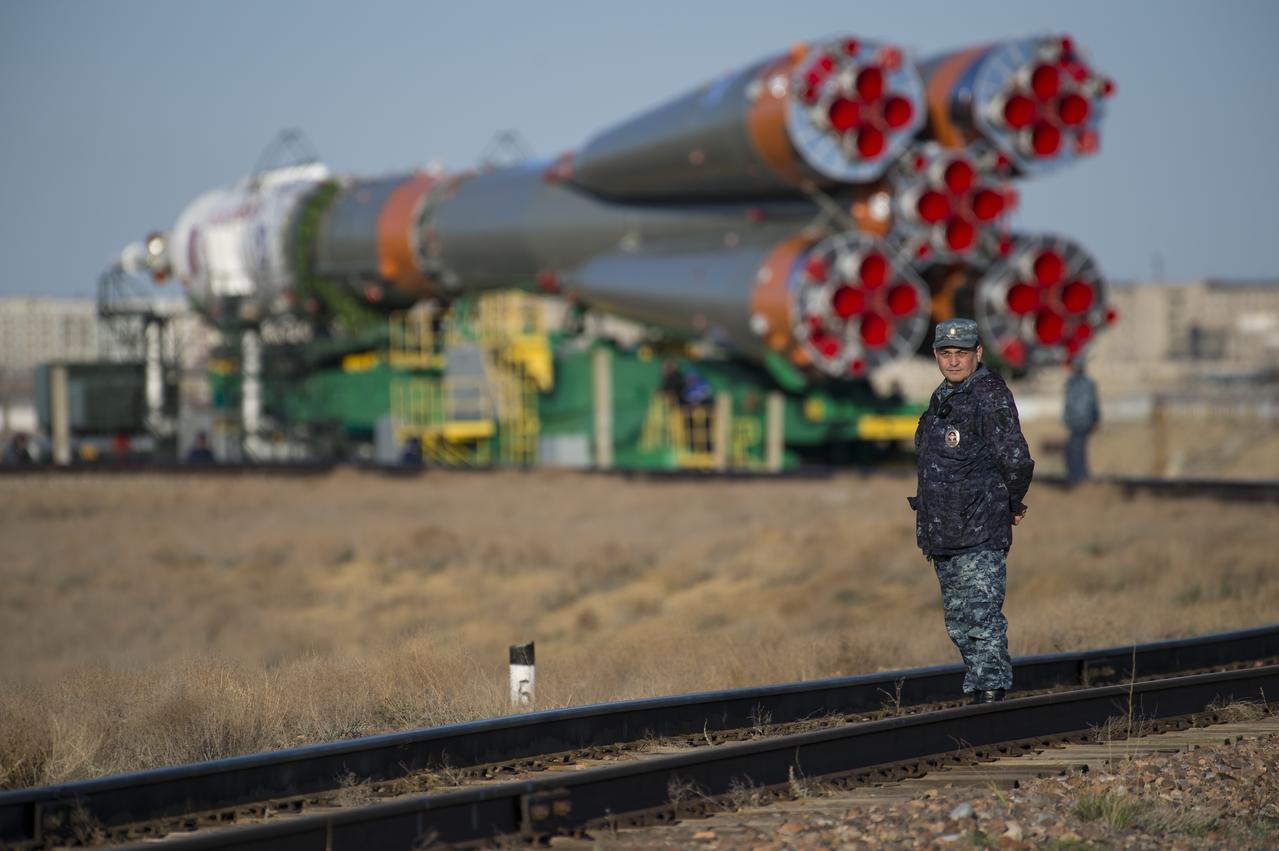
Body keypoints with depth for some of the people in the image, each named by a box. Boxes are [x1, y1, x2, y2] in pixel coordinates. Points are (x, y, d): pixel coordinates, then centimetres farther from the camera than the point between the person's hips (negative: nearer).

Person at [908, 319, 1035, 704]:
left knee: (982, 617, -11)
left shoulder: (991, 395, -10)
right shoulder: (941, 399, 16)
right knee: (958, 622, 12)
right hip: (942, 535, 9)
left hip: (980, 532, -9)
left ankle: (990, 691, -11)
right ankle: (982, 691, 19)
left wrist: (1013, 505, -3)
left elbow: (1016, 459, -17)